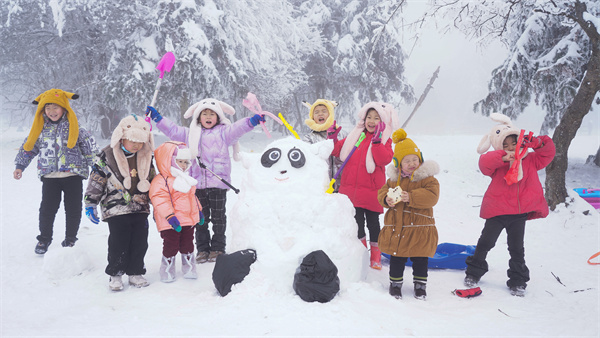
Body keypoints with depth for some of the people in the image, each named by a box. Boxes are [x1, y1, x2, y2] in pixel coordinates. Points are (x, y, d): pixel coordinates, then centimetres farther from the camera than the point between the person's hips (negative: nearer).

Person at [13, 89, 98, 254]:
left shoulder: (74, 127, 0)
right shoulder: (40, 128, 7)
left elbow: (89, 146, 4)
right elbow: (28, 147, 16)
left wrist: (95, 167, 1)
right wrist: (20, 166, 10)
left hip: (73, 174, -1)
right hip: (49, 176, 2)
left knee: (73, 209, 5)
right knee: (47, 209, 2)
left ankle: (70, 239, 22)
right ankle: (44, 238, 22)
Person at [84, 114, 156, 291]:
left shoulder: (146, 157, 5)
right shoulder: (106, 156, -7)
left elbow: (152, 182, 16)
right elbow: (96, 181, -3)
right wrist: (90, 204, -5)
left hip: (140, 208, 4)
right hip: (116, 209, -4)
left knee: (140, 242, 5)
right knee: (118, 242, -3)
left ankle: (135, 272, 21)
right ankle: (115, 274, 16)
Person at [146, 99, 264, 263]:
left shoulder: (223, 132, 5)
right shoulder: (191, 134, 16)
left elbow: (237, 128, -9)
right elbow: (173, 130, 20)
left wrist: (252, 121, -26)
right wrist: (157, 117, 17)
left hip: (218, 182, -3)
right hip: (198, 183, 3)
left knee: (218, 217, 4)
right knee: (201, 217, 9)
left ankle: (218, 248, 15)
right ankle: (202, 249, 19)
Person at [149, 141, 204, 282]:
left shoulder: (186, 179, 14)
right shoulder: (160, 181, -14)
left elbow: (192, 197, 26)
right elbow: (160, 200, -22)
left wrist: (199, 211, 24)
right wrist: (170, 216, -27)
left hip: (188, 220, 7)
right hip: (171, 223, -7)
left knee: (187, 245, 16)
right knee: (170, 246, -1)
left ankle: (189, 269, 30)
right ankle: (167, 272, 16)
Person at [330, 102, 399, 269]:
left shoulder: (384, 140, -1)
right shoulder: (355, 136, 10)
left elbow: (384, 159, -18)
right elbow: (338, 150, 15)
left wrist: (376, 140, -23)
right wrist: (332, 137, 1)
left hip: (371, 190, -3)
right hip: (351, 189, 3)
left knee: (373, 222, 9)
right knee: (357, 220, 7)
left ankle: (375, 255, 24)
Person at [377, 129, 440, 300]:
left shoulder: (427, 178, -6)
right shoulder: (394, 178, 7)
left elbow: (431, 196, -18)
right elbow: (383, 191, 10)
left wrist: (411, 197, -29)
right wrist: (386, 199, -13)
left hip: (419, 228, -3)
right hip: (396, 226, 3)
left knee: (420, 259, 9)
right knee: (397, 258, 11)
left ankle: (420, 284, 27)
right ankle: (395, 283, 27)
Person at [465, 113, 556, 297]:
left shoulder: (530, 160, 6)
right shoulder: (498, 163, -5)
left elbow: (548, 152, 5)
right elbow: (484, 162, -24)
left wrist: (535, 143, -13)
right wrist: (504, 157, -36)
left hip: (520, 213, 2)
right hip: (497, 212, -2)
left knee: (517, 248, 10)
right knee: (485, 243, 8)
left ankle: (518, 282, 23)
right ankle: (473, 273, 26)